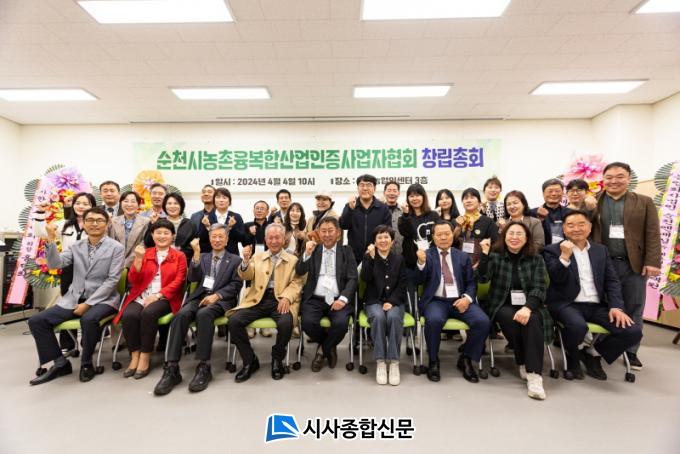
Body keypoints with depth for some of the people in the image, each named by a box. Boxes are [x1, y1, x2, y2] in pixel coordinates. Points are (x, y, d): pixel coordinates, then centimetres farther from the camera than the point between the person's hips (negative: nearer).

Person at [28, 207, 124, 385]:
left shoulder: (116, 248, -5)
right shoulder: (76, 246, 11)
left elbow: (112, 280, -11)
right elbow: (55, 264, -3)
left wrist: (88, 303, -16)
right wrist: (51, 240, -16)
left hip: (102, 299, -5)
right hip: (74, 298, 6)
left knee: (89, 319, -35)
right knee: (36, 321, -8)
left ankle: (86, 363, -9)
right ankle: (60, 363, 6)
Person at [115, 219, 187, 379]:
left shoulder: (179, 256, 8)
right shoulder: (145, 254, 15)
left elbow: (177, 282, -2)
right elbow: (133, 280, 6)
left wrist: (157, 295, -15)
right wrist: (138, 259, -9)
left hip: (164, 298, -3)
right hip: (141, 296, 3)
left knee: (148, 313, -33)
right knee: (128, 315, -28)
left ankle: (145, 358, -19)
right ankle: (135, 356, -14)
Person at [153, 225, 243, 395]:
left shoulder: (235, 260, 14)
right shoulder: (202, 257, 23)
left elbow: (236, 285, 1)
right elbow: (193, 278, 5)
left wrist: (217, 295, -15)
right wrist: (196, 253, -7)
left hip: (221, 300, -3)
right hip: (199, 297, 3)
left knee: (203, 314, -36)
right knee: (181, 314, -29)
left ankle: (204, 367, -31)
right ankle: (171, 368, -29)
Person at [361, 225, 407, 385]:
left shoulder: (399, 258, 10)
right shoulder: (368, 256, 8)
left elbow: (402, 285, 3)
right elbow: (365, 279, -9)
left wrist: (391, 301, -12)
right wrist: (371, 257, -17)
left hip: (394, 301, 1)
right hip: (374, 301, 0)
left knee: (394, 317, -32)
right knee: (378, 317, -33)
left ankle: (394, 362, -25)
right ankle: (380, 362, -24)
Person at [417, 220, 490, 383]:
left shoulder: (463, 257, 15)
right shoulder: (426, 255, 7)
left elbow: (471, 282, 12)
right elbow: (420, 281, -3)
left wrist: (467, 298, -9)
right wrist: (421, 262, -22)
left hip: (460, 301, 3)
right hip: (436, 301, -2)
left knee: (483, 322, -22)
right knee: (434, 320, -34)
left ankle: (466, 359, 3)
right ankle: (433, 361, -8)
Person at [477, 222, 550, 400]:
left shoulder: (536, 259, 6)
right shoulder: (495, 256, 4)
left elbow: (539, 288, -5)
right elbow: (483, 278, -11)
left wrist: (527, 307, -24)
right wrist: (485, 253, -22)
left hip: (529, 305, 1)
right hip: (502, 306, 0)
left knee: (532, 320, -32)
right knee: (510, 318, -33)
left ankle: (534, 375, -34)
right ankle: (523, 364, -12)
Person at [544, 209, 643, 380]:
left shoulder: (601, 250, 16)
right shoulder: (552, 250, 2)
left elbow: (612, 281, 10)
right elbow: (557, 279, -9)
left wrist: (616, 307, -6)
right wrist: (564, 256, -24)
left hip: (597, 306, 5)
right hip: (566, 304, -5)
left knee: (634, 331, -16)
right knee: (578, 326, -36)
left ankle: (592, 353, 10)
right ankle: (572, 357, 0)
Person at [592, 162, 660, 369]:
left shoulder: (644, 203, 6)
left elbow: (653, 235, 1)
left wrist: (652, 262, -7)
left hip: (634, 265, 1)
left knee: (633, 311, 8)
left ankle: (631, 352, 21)